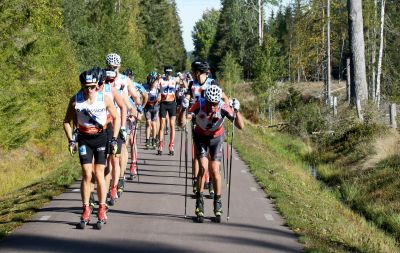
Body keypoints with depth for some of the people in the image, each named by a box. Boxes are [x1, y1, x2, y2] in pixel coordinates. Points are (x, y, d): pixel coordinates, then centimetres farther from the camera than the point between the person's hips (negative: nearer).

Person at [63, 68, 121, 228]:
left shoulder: (104, 99, -13)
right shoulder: (75, 100, -12)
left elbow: (116, 118, -1)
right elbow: (67, 121, 1)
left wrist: (114, 140, -6)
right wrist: (71, 141, -7)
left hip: (101, 137, 0)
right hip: (84, 138, 1)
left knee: (99, 174, -3)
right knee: (87, 175, -6)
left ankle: (102, 209, 9)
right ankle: (85, 210, 3)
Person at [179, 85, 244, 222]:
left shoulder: (223, 107, -30)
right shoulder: (199, 105, -31)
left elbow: (240, 126, -32)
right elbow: (182, 122, -35)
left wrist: (237, 111, -47)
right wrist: (184, 109, -52)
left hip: (216, 138, 0)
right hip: (201, 137, 0)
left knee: (215, 170, -8)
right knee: (203, 168, -16)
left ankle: (218, 204, 9)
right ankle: (199, 202, -5)